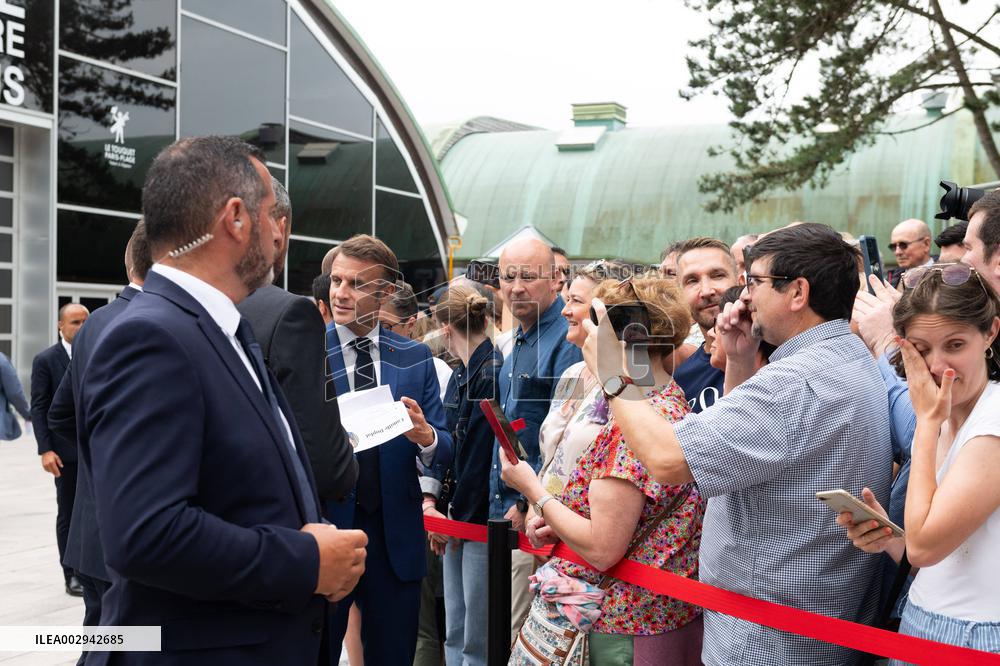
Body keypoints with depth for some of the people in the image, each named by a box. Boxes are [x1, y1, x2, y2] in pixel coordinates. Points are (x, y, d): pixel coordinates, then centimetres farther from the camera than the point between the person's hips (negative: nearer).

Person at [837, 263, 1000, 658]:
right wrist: (888, 537, -12)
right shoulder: (942, 421, 6)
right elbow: (922, 550, 9)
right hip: (920, 624, 7)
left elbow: (925, 545, -23)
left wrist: (927, 421, -17)